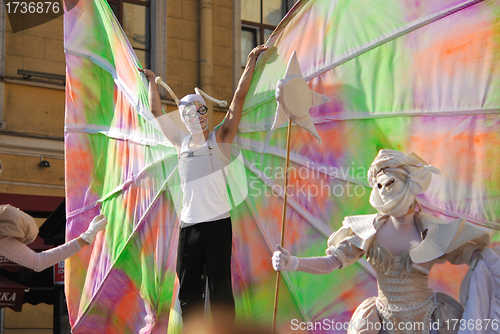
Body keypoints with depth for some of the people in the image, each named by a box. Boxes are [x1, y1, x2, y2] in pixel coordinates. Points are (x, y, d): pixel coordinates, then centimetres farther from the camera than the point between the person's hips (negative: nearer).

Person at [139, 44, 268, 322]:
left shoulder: (219, 138, 5)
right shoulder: (182, 142, 15)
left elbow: (239, 97, 4)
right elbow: (156, 110, 24)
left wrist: (251, 62, 5)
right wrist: (152, 81, 32)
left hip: (217, 223, -4)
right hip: (188, 224, 4)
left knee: (219, 287, -5)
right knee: (187, 289, 5)